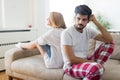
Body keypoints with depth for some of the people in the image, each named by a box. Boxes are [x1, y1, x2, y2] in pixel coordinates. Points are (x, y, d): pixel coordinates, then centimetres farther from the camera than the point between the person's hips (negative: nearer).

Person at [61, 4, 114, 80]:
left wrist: (96, 23, -12)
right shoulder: (66, 33, -17)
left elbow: (110, 39, -7)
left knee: (109, 43, -1)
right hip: (71, 67, -7)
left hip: (85, 62, 7)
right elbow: (71, 60, -20)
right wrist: (90, 62, -13)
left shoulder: (88, 30, 1)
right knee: (96, 67, -38)